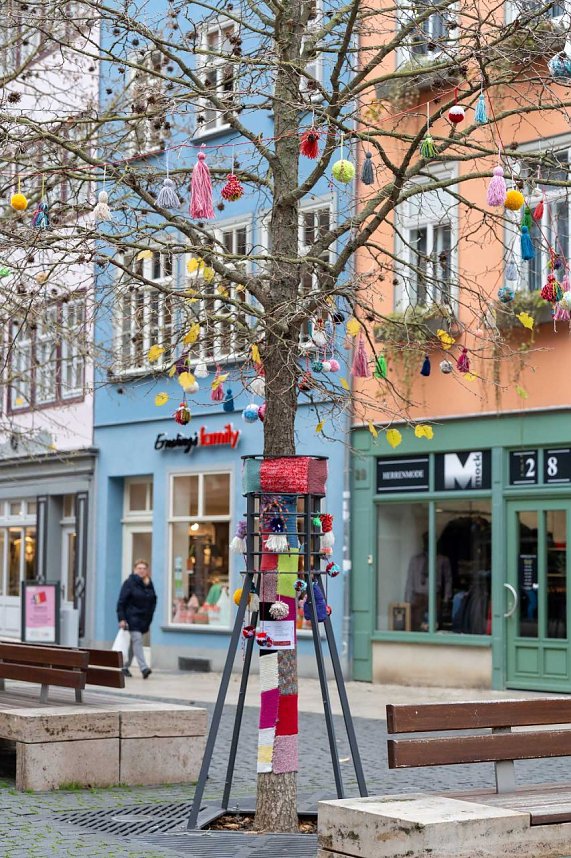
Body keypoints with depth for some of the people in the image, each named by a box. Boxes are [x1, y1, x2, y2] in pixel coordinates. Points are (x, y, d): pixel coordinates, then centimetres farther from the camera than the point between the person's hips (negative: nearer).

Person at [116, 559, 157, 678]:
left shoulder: (149, 585, 11)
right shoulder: (129, 583, -5)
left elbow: (153, 602, 17)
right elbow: (121, 602, -8)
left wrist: (149, 619, 12)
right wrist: (121, 618, -15)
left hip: (144, 619, 6)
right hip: (132, 618, -6)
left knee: (134, 643, 12)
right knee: (137, 640, -16)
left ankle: (125, 667, 24)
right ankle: (143, 667, -23)